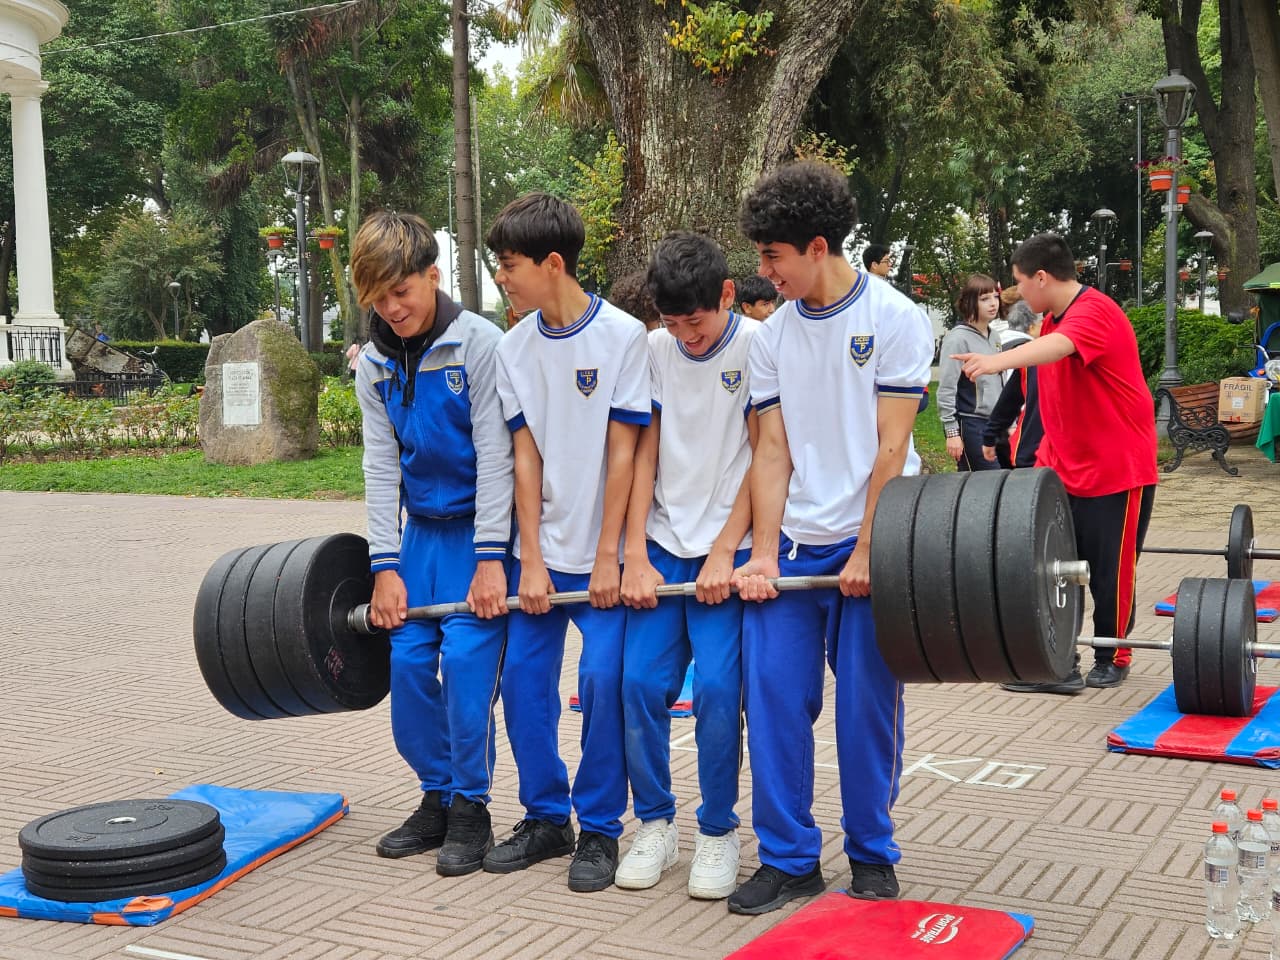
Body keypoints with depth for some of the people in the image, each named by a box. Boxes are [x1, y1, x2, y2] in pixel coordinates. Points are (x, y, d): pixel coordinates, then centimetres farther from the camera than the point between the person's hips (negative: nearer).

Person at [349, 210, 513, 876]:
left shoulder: (478, 343, -13)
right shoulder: (374, 363, 3)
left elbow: (493, 453, -16)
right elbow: (380, 466, 2)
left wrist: (490, 557, -19)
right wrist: (385, 566, -4)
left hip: (481, 523, -6)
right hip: (421, 527, 6)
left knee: (467, 659, -11)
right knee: (408, 660, 2)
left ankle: (470, 809, 3)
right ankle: (436, 798, 17)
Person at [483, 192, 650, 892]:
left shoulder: (622, 336, -10)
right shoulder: (514, 348, 3)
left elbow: (622, 451, -11)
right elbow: (526, 456, 2)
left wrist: (607, 557, -12)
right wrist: (531, 560, -3)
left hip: (602, 550, -5)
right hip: (541, 548, 5)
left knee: (603, 682, -8)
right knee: (523, 678, 4)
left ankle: (600, 830, 9)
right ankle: (545, 818, 21)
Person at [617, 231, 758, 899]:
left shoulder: (758, 348, -5)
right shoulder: (653, 351, 5)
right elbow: (643, 455, 4)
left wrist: (724, 552, -13)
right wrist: (635, 557, -4)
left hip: (727, 549, -3)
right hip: (661, 544, 4)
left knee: (716, 688, -12)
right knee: (640, 683, -4)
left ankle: (718, 831, 6)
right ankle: (655, 825, 12)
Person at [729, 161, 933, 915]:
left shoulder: (892, 319, -6)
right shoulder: (773, 336, 7)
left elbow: (891, 446, -10)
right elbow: (774, 450, 5)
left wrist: (868, 552, -14)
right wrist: (763, 554, -3)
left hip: (868, 542, -4)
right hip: (794, 541, 4)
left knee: (868, 706, 2)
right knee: (773, 698, 0)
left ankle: (873, 858, 20)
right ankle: (789, 859, 14)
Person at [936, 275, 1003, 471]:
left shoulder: (992, 336, 13)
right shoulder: (958, 338, -11)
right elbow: (946, 388, -13)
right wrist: (951, 431, -15)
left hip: (992, 423, 8)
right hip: (969, 424, -8)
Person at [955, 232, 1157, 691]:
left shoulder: (1094, 312, -18)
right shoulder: (1053, 319, 9)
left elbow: (1059, 346, -41)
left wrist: (1000, 360, -58)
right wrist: (1048, 451, 17)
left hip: (1116, 469, -8)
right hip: (1063, 467, 8)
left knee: (1110, 570, 4)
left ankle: (1112, 659, 23)